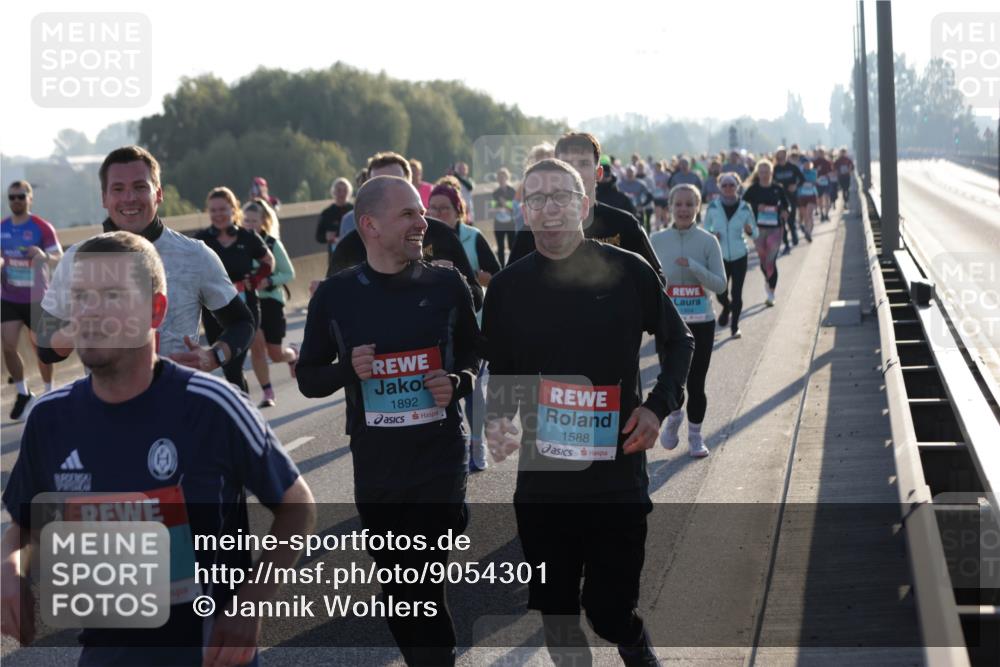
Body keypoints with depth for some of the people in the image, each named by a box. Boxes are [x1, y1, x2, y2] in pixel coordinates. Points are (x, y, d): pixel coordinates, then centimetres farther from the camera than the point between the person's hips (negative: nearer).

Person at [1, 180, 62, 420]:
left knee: (41, 348, 7)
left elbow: (58, 256, -15)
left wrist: (44, 256, -36)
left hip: (36, 298, -3)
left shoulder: (42, 227, -10)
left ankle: (48, 391, 28)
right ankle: (22, 393, 11)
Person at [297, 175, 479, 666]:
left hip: (440, 461, -2)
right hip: (374, 466, 2)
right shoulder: (336, 294, -1)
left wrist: (458, 382, -9)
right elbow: (308, 378, 6)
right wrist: (348, 370, -14)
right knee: (400, 592, 14)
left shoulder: (446, 284, -2)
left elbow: (473, 354, 12)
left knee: (421, 591, -4)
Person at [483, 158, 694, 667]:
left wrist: (659, 405, -4)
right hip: (541, 478, 2)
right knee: (556, 613, 10)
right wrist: (498, 419, -5)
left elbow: (678, 341, 9)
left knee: (609, 610, -1)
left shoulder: (628, 272, -5)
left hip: (618, 476, -2)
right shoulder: (508, 287, 1)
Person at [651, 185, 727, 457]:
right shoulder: (657, 241, 1)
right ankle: (674, 415, 31)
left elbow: (720, 285, -8)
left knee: (695, 383, 1)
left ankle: (695, 435, 21)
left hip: (701, 322, -1)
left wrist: (693, 266, -20)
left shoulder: (708, 241, -2)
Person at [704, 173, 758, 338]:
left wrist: (750, 231, -19)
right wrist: (711, 234, -12)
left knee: (737, 294, -2)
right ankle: (726, 308, 36)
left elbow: (756, 233, 3)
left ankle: (735, 326, 14)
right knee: (721, 293, 1)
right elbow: (706, 228, 9)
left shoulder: (745, 208, -5)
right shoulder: (713, 207, -4)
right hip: (720, 256, 0)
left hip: (739, 256, 0)